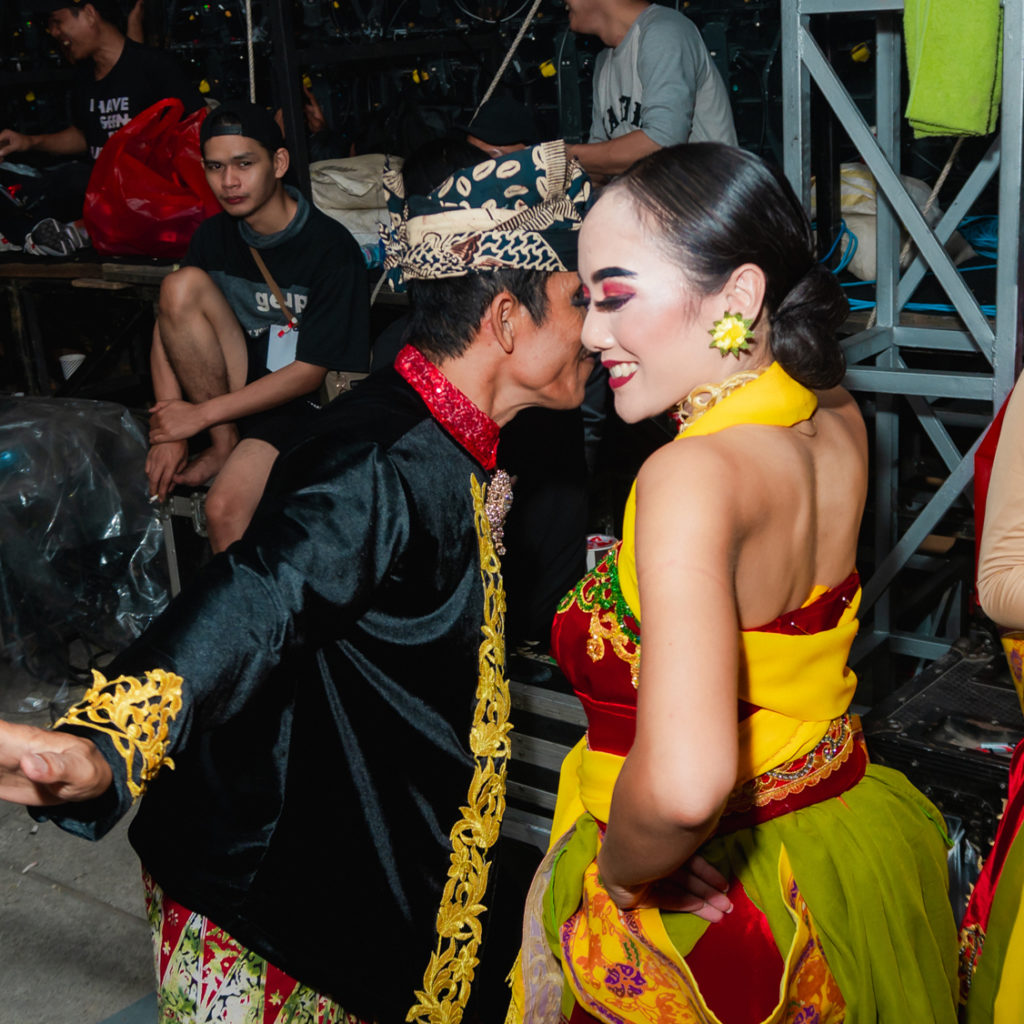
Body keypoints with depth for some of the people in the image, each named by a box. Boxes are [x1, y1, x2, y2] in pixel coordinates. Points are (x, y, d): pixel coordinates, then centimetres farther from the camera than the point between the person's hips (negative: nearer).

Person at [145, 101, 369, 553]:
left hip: (306, 400, -6)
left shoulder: (330, 247, -16)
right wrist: (169, 434, -12)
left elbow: (310, 372, -17)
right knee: (182, 284, -19)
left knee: (225, 509, -31)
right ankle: (223, 447, -10)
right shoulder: (215, 235, 2)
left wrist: (200, 414, -15)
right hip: (240, 378, 6)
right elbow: (169, 320, 1)